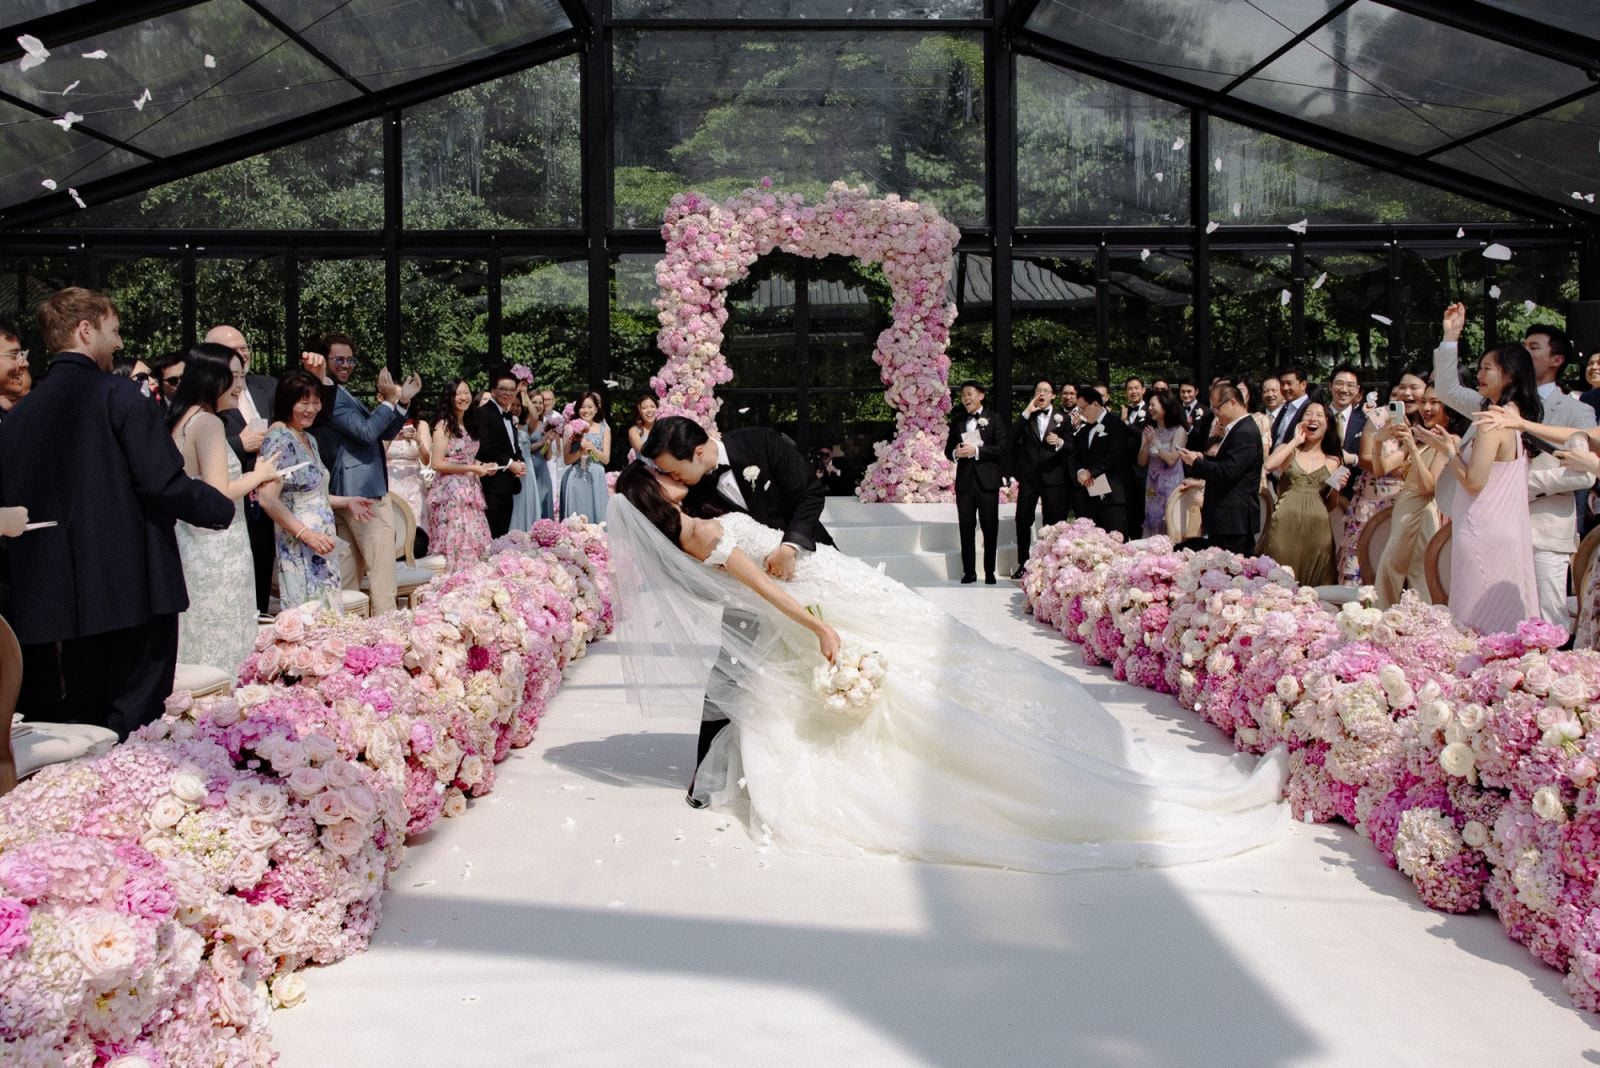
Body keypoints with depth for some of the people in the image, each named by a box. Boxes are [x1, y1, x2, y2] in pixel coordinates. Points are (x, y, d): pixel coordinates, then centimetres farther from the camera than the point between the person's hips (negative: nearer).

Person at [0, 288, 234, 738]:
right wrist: (223, 509, -1)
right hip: (135, 587, -6)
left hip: (63, 594, 6)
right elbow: (164, 483, -17)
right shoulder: (119, 395, -10)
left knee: (82, 716, 15)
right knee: (135, 719, 1)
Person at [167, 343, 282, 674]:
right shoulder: (208, 422, -15)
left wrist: (247, 483, 15)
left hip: (190, 543, 9)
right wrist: (258, 475, -5)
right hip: (214, 551, -9)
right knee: (221, 646, -2)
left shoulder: (182, 420, 13)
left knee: (197, 641, 14)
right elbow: (218, 495, -20)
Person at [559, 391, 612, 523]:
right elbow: (567, 459, 1)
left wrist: (591, 447, -11)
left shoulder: (604, 428, 6)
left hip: (596, 478, 1)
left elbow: (606, 459, 3)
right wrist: (581, 451, -15)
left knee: (596, 515, 1)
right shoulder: (571, 428, 3)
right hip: (575, 479, -1)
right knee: (575, 519, -1)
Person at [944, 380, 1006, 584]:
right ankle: (969, 571, 10)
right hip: (964, 481, 3)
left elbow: (1002, 449, -7)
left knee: (990, 528, 2)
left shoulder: (993, 419, 2)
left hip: (987, 481, -3)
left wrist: (977, 450, -17)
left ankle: (989, 571, 9)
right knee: (966, 528, 4)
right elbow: (948, 448, 14)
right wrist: (956, 453, -9)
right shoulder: (957, 421, 13)